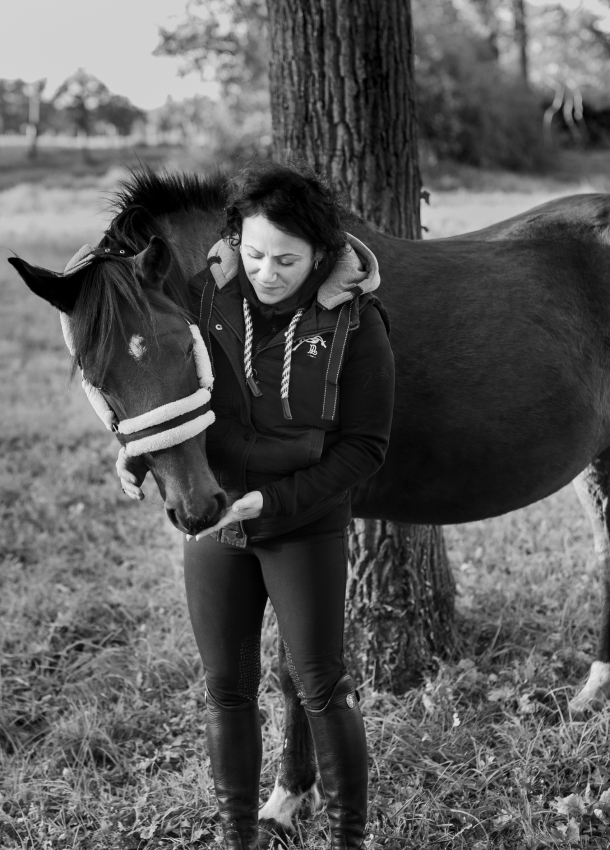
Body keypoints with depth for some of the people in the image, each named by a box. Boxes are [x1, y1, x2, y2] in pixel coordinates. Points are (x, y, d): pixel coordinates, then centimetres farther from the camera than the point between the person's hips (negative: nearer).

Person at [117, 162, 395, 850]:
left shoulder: (355, 323, -14)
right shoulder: (206, 296, -7)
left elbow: (364, 446, -12)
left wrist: (277, 500, -22)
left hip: (305, 525, -3)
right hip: (212, 516, 3)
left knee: (319, 686, 3)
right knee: (226, 689, 11)